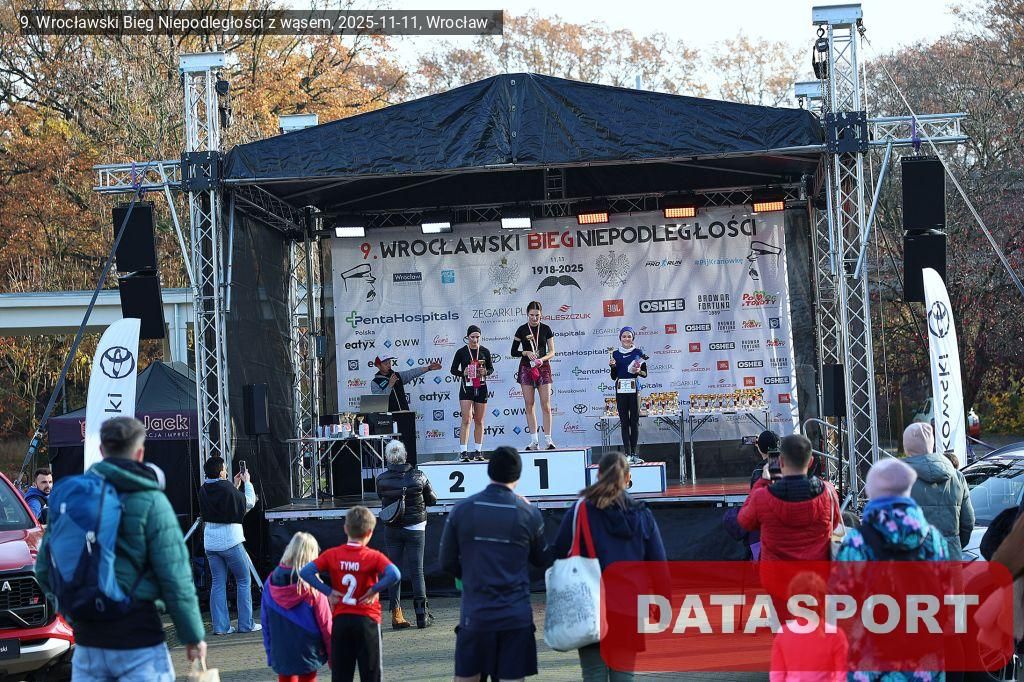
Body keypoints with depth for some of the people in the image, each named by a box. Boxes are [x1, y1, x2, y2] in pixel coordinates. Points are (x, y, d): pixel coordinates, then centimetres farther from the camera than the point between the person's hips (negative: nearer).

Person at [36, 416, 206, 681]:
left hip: (86, 641, 5)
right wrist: (193, 636, -1)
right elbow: (175, 577, -11)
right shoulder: (150, 502, -8)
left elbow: (45, 568, 9)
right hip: (137, 639, -5)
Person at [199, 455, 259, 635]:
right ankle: (246, 624, 8)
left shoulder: (204, 490, 1)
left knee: (218, 583, 9)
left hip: (211, 542, 6)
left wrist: (236, 485, 19)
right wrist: (247, 483, 11)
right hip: (230, 541, -6)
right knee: (243, 581, 7)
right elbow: (249, 502, -2)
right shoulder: (227, 490, -17)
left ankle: (221, 626, 6)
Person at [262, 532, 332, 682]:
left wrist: (270, 650, 14)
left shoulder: (270, 583, -3)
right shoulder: (312, 588, -15)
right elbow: (326, 624, -10)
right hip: (307, 653, -4)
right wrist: (333, 656, 1)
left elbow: (265, 620, 4)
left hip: (280, 653, 4)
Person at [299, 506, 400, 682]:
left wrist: (328, 591, -5)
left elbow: (304, 572, -9)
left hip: (340, 620, 2)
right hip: (367, 621, -2)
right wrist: (374, 590, -12)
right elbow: (394, 575, -26)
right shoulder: (374, 557, -9)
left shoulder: (331, 554, 0)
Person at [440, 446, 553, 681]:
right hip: (516, 616, -1)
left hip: (473, 615, 1)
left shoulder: (462, 510, -2)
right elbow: (543, 560, 8)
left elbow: (447, 562, 2)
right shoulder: (529, 514, -5)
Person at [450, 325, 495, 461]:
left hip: (481, 388, 3)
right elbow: (453, 369, 6)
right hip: (466, 387, -3)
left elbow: (491, 368, 13)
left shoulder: (485, 352, 5)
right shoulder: (461, 352, 0)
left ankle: (478, 451, 14)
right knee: (466, 420, -11)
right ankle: (463, 452, -12)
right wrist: (463, 373, -14)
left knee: (479, 421, 7)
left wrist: (485, 372, -9)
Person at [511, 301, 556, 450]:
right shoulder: (522, 330, 2)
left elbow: (552, 351, 3)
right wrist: (526, 353, -13)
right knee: (529, 405, 0)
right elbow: (513, 352, 5)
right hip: (526, 368, 1)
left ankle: (548, 439, -5)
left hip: (543, 368, -1)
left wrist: (542, 359, -16)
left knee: (546, 405, -6)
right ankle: (534, 441, 3)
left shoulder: (546, 329, 2)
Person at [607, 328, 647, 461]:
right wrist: (612, 366, -8)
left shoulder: (638, 353, 4)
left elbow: (645, 373, 7)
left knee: (634, 421, -1)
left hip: (634, 389, -1)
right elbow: (613, 377, 9)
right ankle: (627, 453, 2)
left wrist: (638, 371, -14)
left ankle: (633, 452, 5)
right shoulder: (615, 354, 8)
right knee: (624, 422, 1)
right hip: (620, 389, 1)